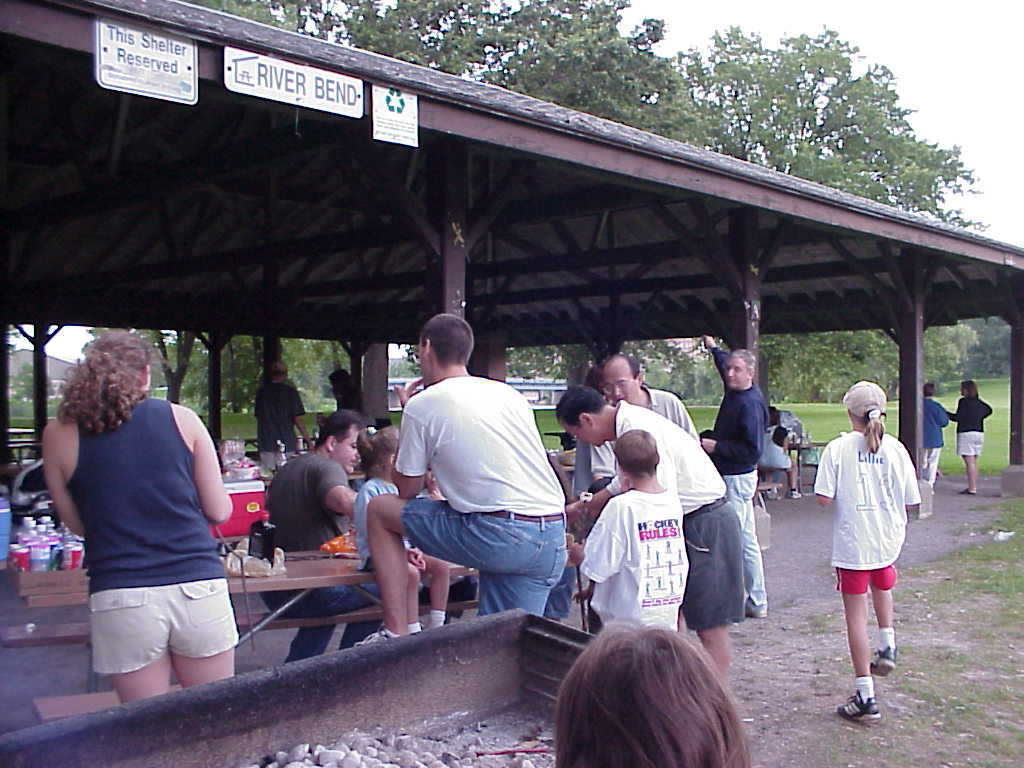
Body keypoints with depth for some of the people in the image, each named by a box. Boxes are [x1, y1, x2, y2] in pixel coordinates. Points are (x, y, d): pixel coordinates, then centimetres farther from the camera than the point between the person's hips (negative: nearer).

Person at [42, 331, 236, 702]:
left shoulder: (60, 435, 2)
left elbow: (77, 523, 11)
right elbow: (219, 511, 6)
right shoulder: (181, 419, 2)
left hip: (120, 600, 0)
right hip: (199, 589, 0)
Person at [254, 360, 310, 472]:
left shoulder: (261, 391, 7)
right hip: (287, 443, -3)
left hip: (265, 443, 3)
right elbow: (297, 419, -7)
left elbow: (258, 416, 14)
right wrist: (308, 440, 1)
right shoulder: (290, 391, -4)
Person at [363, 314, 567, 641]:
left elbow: (407, 490, 11)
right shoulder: (510, 393, 18)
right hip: (553, 538, 6)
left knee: (379, 509, 11)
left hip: (497, 535, -6)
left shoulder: (422, 405, 1)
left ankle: (395, 632, 11)